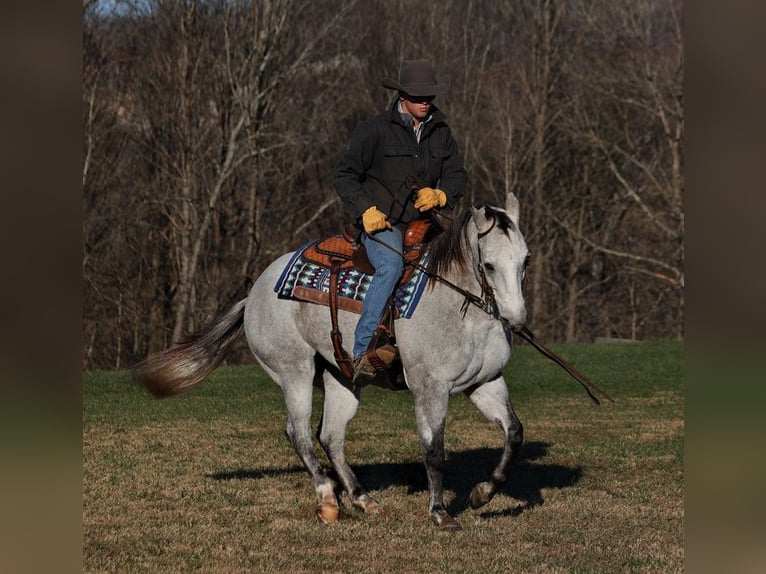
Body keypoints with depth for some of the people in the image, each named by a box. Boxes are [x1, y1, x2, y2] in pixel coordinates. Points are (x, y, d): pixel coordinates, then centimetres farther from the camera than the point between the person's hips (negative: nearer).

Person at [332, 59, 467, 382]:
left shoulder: (440, 132, 10)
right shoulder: (375, 130, -6)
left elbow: (456, 176, 16)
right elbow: (344, 175, -4)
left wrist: (440, 195, -6)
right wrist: (366, 210, -16)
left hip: (422, 223, 6)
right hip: (381, 222, -6)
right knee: (392, 266, -34)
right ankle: (364, 351, -38)